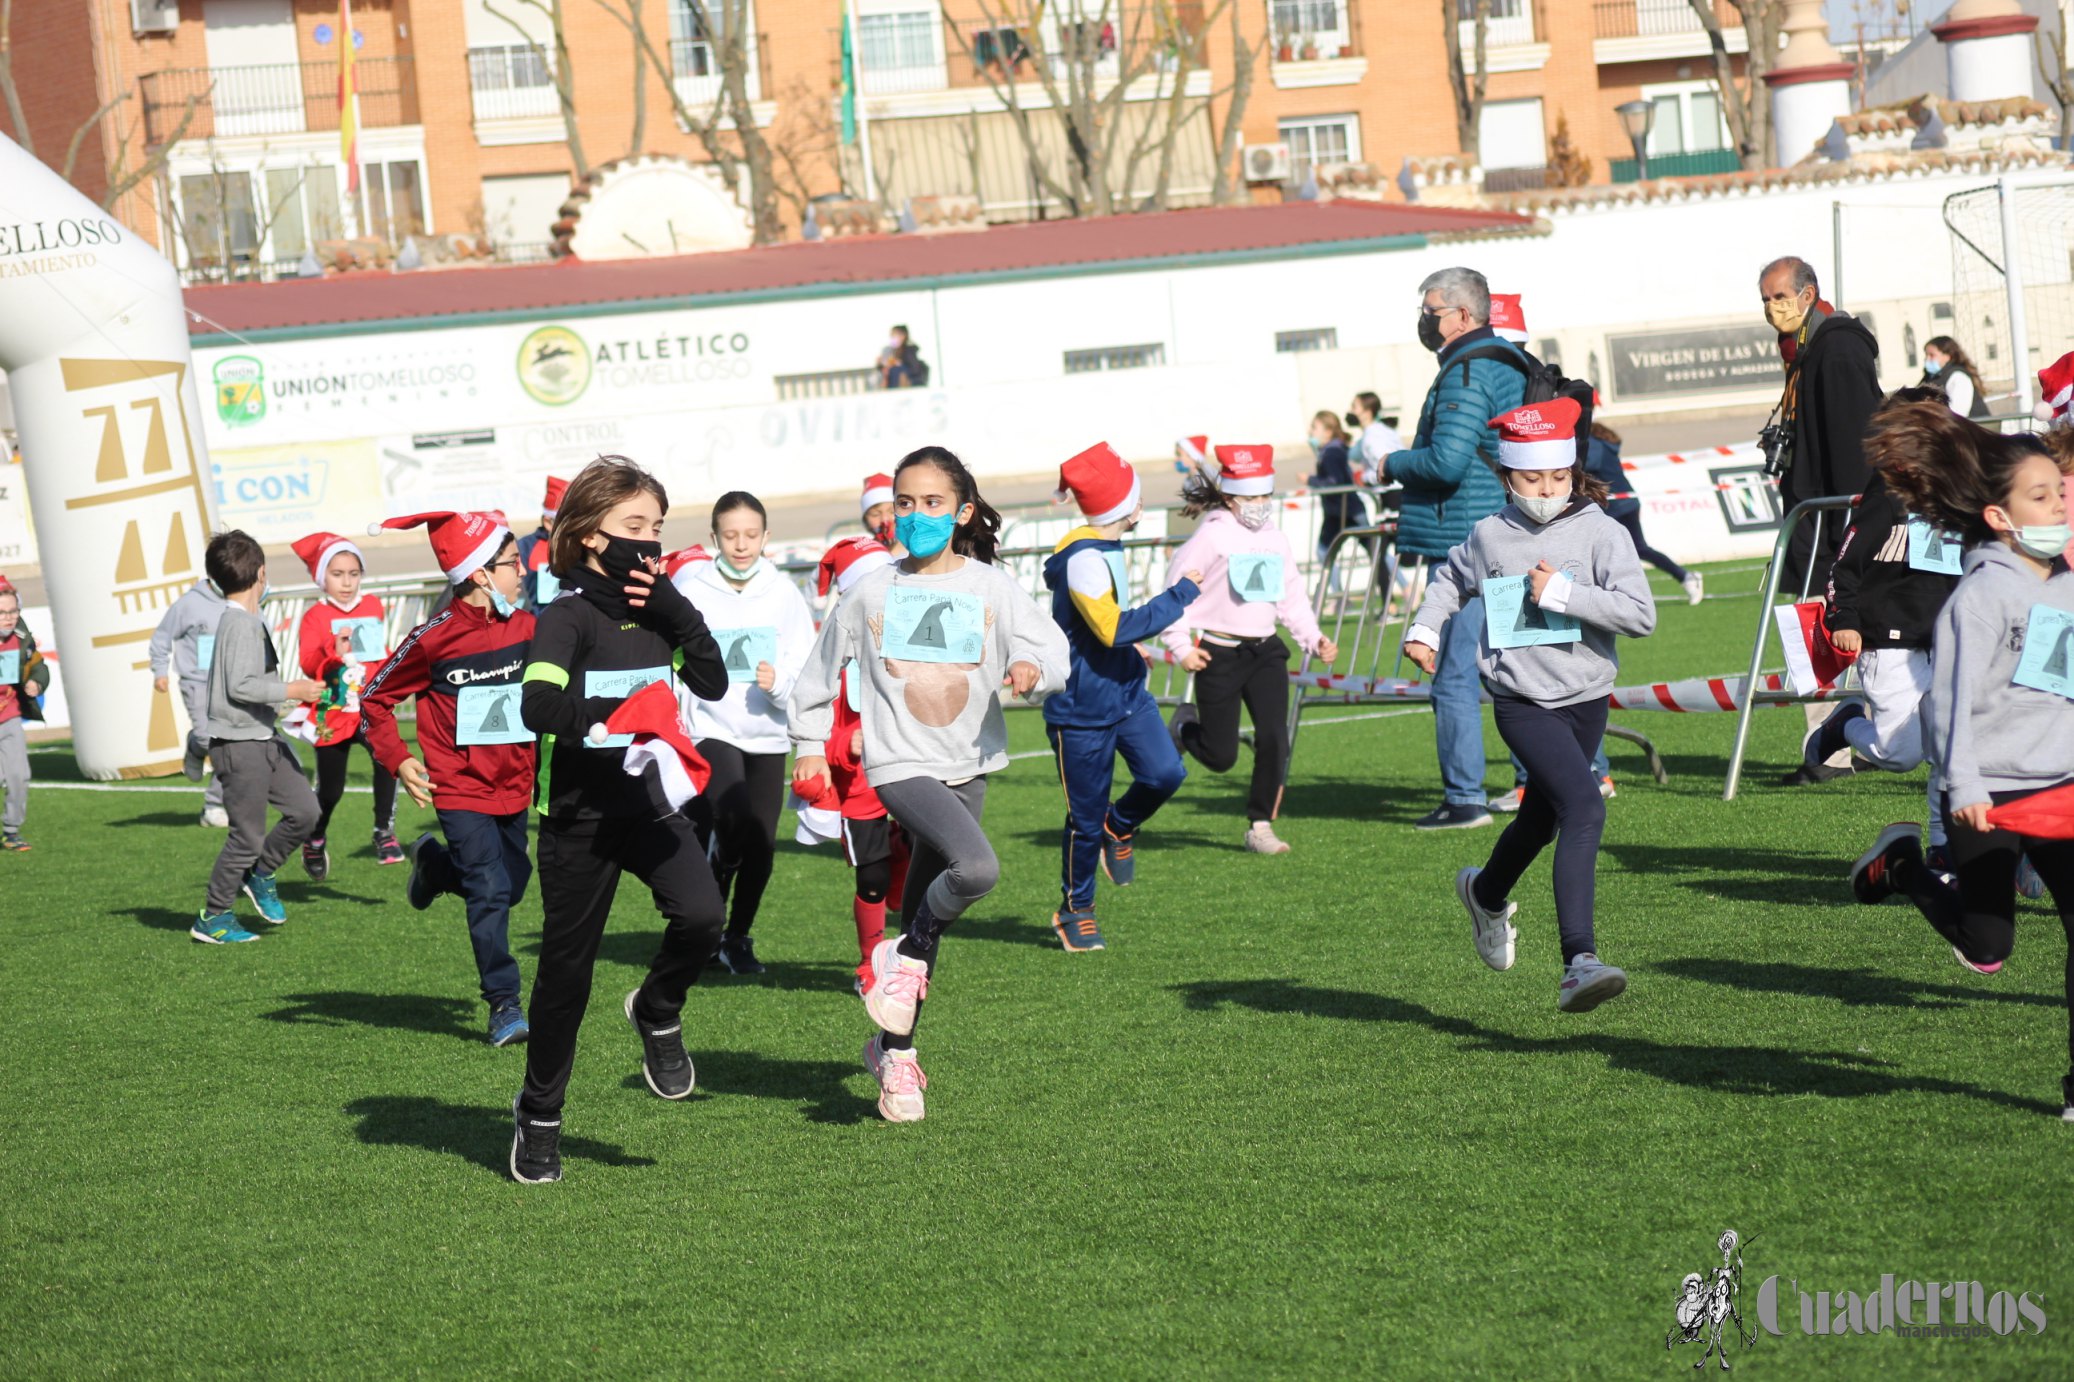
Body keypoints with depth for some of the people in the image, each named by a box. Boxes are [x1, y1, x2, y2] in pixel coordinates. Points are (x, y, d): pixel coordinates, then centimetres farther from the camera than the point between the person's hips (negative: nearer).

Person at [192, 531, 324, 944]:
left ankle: (260, 875, 25)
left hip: (263, 741, 10)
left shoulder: (249, 621, 12)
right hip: (240, 744, -10)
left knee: (305, 810, 9)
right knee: (248, 836, -3)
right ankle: (212, 919, 8)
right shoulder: (241, 624, -18)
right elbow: (241, 685, -24)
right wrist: (292, 691, -17)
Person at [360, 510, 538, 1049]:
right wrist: (397, 761, -12)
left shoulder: (526, 626, -1)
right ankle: (503, 1005, -2)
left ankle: (435, 863, 44)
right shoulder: (434, 638, -13)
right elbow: (376, 698, -2)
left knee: (512, 887, 15)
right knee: (491, 893, -12)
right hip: (461, 788, -5)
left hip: (513, 786, 5)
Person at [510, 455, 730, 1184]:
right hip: (578, 817, -4)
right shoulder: (569, 617, -12)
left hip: (647, 803, 5)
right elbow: (538, 706, -27)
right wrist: (620, 713, -38)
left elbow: (713, 683, 1)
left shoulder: (654, 611, 8)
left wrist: (677, 611, -8)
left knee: (701, 913, -22)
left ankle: (657, 1013, 9)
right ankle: (538, 1116, 23)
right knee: (566, 971, 4)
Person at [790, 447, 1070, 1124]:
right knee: (976, 868, -29)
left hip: (968, 768, 3)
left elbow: (1051, 647, -3)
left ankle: (894, 1049, 26)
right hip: (900, 764, -3)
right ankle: (907, 957, -3)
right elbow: (822, 670, 12)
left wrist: (1033, 668, -25)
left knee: (925, 914, 12)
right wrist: (810, 745, 15)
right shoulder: (872, 592, 1)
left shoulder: (991, 588, 2)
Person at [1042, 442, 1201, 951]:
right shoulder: (1083, 559, -23)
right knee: (1086, 818, 3)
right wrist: (1181, 594, -23)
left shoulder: (1106, 549, 7)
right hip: (1082, 710, -8)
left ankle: (1120, 825, 18)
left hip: (1126, 694, 8)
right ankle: (1075, 911, 22)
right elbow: (1114, 629, -28)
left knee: (1165, 773, -12)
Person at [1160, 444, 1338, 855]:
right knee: (1221, 757, 1)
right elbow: (1175, 591, -7)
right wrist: (1180, 646, -14)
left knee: (1275, 740, -10)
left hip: (1265, 651, 5)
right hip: (1219, 655, -5)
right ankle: (1184, 726, 35)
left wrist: (1314, 638, 4)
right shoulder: (1212, 536, -7)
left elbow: (1292, 598, 18)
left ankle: (1260, 826, 2)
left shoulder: (1275, 540, 10)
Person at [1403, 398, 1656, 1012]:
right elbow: (1452, 581, 23)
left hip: (1585, 701, 3)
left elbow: (1641, 614, -17)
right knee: (1585, 807, -24)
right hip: (1522, 702, -2)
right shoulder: (1489, 536, 0)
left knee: (1541, 819, 22)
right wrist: (1424, 631, 9)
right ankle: (1579, 963, -29)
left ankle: (1487, 893, 57)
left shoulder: (1601, 533, -6)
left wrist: (1562, 592, -19)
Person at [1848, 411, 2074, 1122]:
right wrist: (1964, 785, -26)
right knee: (1985, 952, 0)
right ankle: (1902, 865, 25)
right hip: (1990, 797, -6)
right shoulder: (1984, 594, -12)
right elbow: (1950, 695, -17)